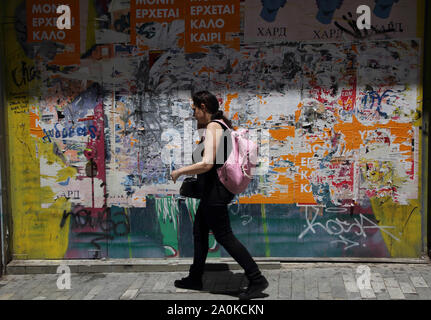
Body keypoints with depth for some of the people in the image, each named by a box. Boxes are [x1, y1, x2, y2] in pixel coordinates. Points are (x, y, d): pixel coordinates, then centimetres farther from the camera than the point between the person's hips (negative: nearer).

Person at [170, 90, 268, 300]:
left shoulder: (212, 128, -18)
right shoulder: (221, 124, 12)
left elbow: (207, 163, -28)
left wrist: (179, 172, -17)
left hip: (216, 190, -11)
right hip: (214, 188, 11)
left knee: (224, 236, -5)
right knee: (199, 231, 18)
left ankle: (257, 279, 0)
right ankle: (195, 278, 30)